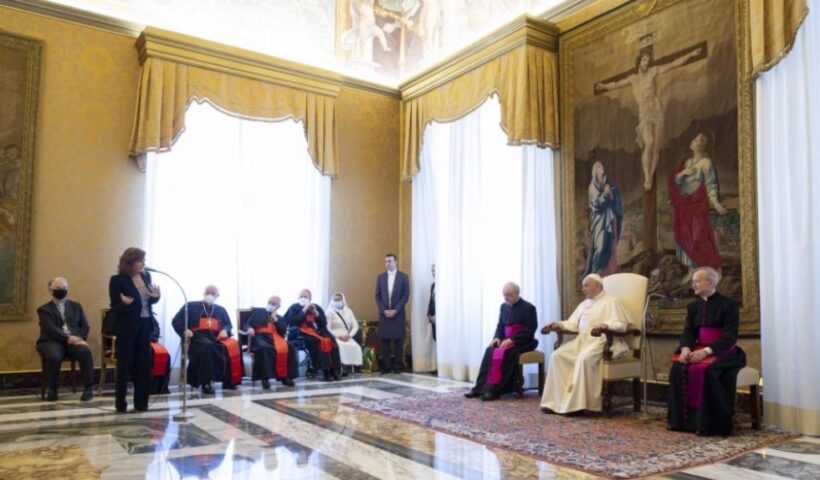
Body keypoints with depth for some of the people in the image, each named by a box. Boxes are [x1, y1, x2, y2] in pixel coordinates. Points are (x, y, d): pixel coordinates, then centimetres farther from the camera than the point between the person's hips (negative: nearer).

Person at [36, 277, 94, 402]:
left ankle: (88, 388, -24)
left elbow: (85, 326, 12)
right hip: (53, 341, -2)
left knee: (86, 351, -32)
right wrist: (68, 338, -21)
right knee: (54, 357, -36)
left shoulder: (76, 306, 20)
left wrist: (78, 338, -9)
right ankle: (52, 390, -13)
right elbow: (51, 329, -7)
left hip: (74, 340, 2)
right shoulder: (44, 309, 9)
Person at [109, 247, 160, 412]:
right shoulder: (117, 280, -9)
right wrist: (124, 304, -30)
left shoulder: (146, 276, 6)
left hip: (145, 325, 5)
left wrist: (156, 296, -8)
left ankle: (141, 402, 17)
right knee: (125, 364, 3)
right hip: (127, 327, -5)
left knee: (144, 363, 8)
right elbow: (114, 307, -9)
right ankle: (120, 403, 14)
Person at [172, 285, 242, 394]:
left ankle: (229, 381, -23)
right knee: (208, 346, -40)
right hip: (197, 337, -3)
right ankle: (206, 383, -36)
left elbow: (229, 325, 19)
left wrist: (225, 331, -5)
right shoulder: (191, 306, 15)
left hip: (216, 338, 3)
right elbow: (176, 321, 10)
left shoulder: (221, 310, 23)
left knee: (233, 346, -30)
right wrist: (184, 330, -10)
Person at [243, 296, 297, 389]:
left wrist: (275, 319, 1)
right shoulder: (257, 312, 20)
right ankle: (265, 378, -35)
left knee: (289, 347, -27)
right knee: (264, 347, -40)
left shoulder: (280, 318, 25)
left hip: (274, 338, 3)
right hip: (260, 337, -3)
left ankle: (285, 376, -23)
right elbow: (246, 325, 10)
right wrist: (249, 328, -14)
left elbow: (283, 331, 8)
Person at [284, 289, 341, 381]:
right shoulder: (294, 308, 7)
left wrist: (316, 313, -5)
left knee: (331, 340, -27)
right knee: (320, 341, -34)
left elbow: (324, 323, 9)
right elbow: (292, 322, -10)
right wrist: (304, 311, -11)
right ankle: (325, 369, -30)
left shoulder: (316, 307, 17)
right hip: (304, 332, -4)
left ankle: (333, 368, -26)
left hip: (318, 330, 4)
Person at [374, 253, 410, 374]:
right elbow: (377, 295, 6)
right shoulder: (380, 277, 10)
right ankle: (386, 365, 5)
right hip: (384, 313, 2)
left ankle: (398, 365, 5)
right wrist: (384, 310, -8)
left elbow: (406, 295, -4)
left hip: (398, 313, -2)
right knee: (384, 340, 0)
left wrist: (395, 310, -12)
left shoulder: (403, 277, 2)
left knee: (398, 340, 0)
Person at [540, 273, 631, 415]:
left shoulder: (611, 301, 3)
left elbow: (621, 324, -10)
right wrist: (558, 324, 0)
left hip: (601, 341, -7)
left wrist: (605, 326, -29)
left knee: (584, 359, -37)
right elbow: (573, 323, 19)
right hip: (581, 340, 7)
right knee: (557, 356, -17)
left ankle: (577, 404, -30)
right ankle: (556, 401, -19)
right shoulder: (584, 304, 25)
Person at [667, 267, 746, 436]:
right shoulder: (693, 306, 13)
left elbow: (730, 336, -16)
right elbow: (688, 332, 5)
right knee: (678, 368, -21)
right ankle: (682, 419, -13)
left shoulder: (729, 304, -6)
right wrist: (686, 348, -18)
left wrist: (706, 351, -28)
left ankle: (711, 424, -23)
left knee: (707, 370, -34)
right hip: (699, 350, 6)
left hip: (723, 352, -5)